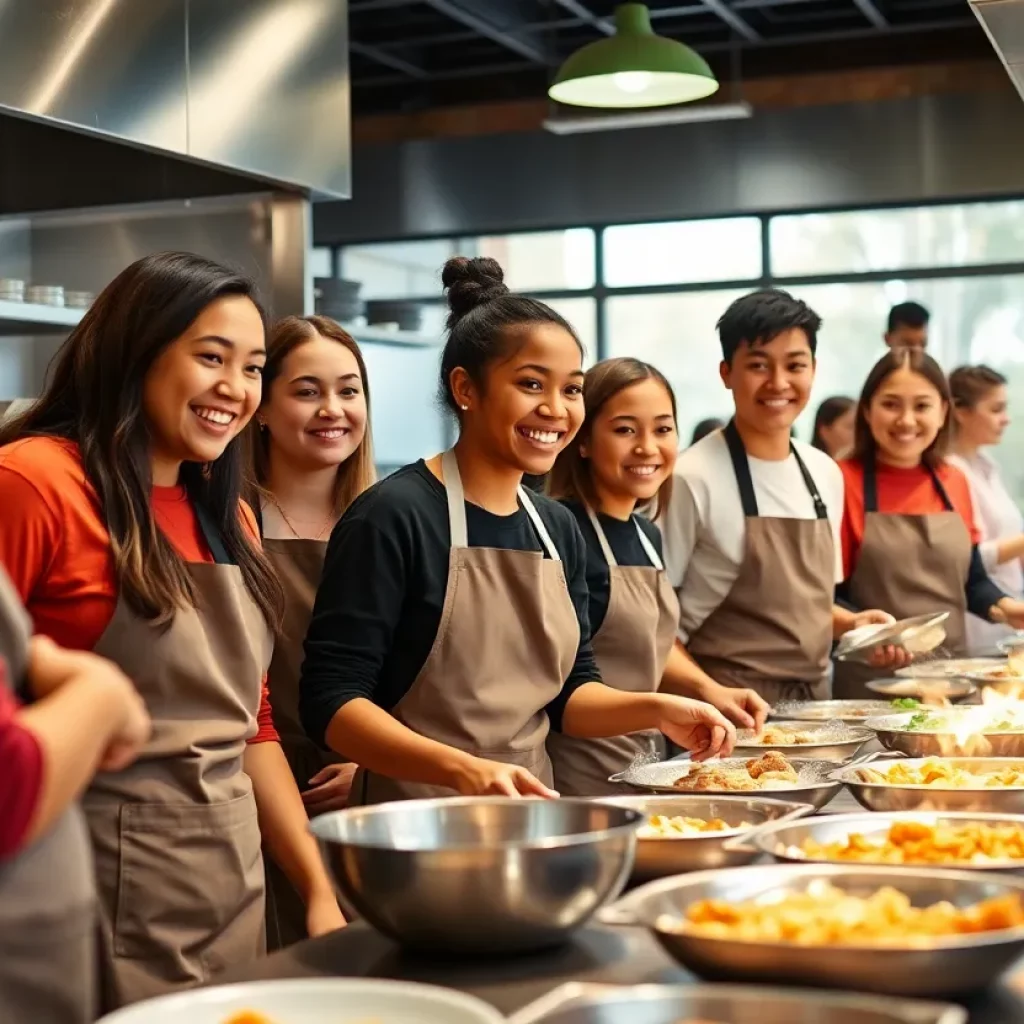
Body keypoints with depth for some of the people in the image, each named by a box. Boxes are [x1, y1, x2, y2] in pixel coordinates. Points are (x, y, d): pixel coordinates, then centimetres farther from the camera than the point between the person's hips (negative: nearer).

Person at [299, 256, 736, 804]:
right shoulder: (392, 517, -13)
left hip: (531, 813, 5)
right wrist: (462, 769, -28)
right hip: (415, 820, -5)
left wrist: (654, 709, -4)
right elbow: (331, 700, -17)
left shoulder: (558, 527, 8)